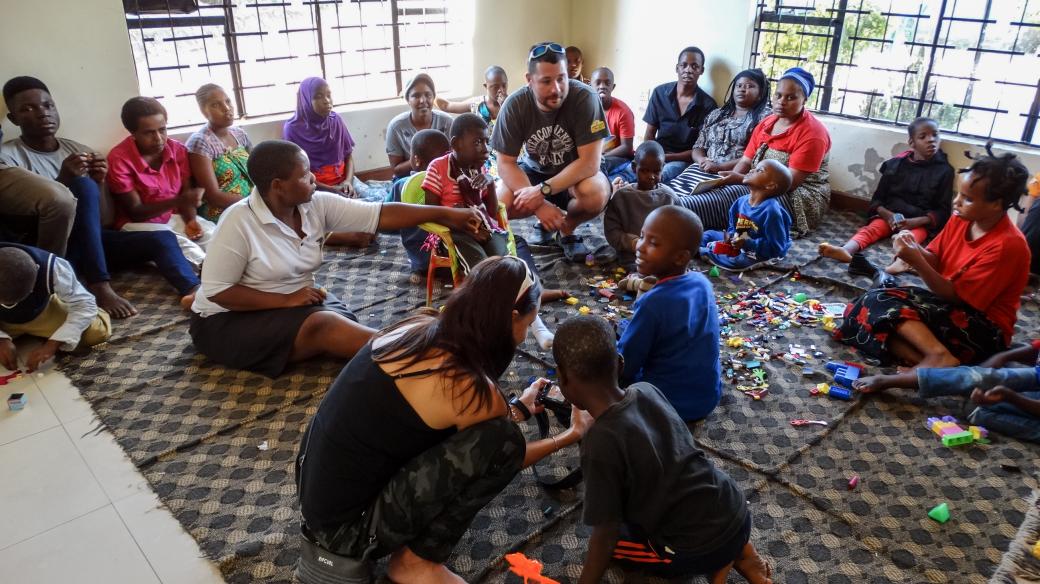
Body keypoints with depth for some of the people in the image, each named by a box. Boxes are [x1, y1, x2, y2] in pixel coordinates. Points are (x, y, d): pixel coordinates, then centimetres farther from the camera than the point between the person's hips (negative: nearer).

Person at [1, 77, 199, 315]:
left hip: (91, 242, 5)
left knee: (162, 239, -18)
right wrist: (62, 180, -23)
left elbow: (97, 216, 11)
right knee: (83, 185, -29)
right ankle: (100, 287, -32)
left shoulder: (79, 151, 11)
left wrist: (98, 183, -9)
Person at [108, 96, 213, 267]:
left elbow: (186, 194, 3)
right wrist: (179, 200, -30)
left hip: (174, 218, 4)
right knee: (179, 245, -32)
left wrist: (191, 220, -20)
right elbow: (135, 212, -17)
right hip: (138, 224, -4)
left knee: (214, 235, -23)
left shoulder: (178, 150, -3)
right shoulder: (119, 159, -17)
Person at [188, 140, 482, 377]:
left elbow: (381, 214, -11)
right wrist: (287, 299, -26)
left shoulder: (317, 205, -8)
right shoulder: (238, 222, -23)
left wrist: (445, 214, -16)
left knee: (344, 325, -24)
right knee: (324, 326, -30)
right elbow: (216, 291, -21)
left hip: (297, 302, 7)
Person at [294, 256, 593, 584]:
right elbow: (500, 452, 1)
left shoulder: (419, 328, -1)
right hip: (346, 528, -8)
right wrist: (573, 434, 16)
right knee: (500, 440, -17)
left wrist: (518, 408, 28)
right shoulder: (468, 386, -22)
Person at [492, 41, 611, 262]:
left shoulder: (585, 98, -27)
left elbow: (589, 162, -28)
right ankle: (547, 219, 7)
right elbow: (506, 164, -17)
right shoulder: (514, 105, -20)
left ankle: (567, 229, -1)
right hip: (534, 170, 2)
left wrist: (542, 191, -34)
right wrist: (539, 205, -31)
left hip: (575, 173, -2)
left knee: (596, 194, -36)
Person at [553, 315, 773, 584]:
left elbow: (606, 535, -15)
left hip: (701, 549, -6)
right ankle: (737, 550, 20)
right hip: (736, 512, 6)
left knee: (613, 541, 13)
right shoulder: (647, 390, -6)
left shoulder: (600, 444, -24)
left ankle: (712, 562, 8)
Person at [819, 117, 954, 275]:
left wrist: (915, 222, -16)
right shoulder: (895, 164, 7)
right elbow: (877, 198, 9)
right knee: (871, 229, -29)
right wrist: (888, 215, -13)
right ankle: (846, 250, -60)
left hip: (920, 222, -1)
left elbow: (943, 210, 2)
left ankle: (901, 261, -68)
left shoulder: (944, 170, 4)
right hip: (889, 216, 2)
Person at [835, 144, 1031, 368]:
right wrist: (915, 248, -14)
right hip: (948, 304, 9)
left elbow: (957, 296, -20)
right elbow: (936, 262, 8)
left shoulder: (1007, 245, -21)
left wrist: (916, 262, -28)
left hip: (984, 329, -8)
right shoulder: (961, 219, 0)